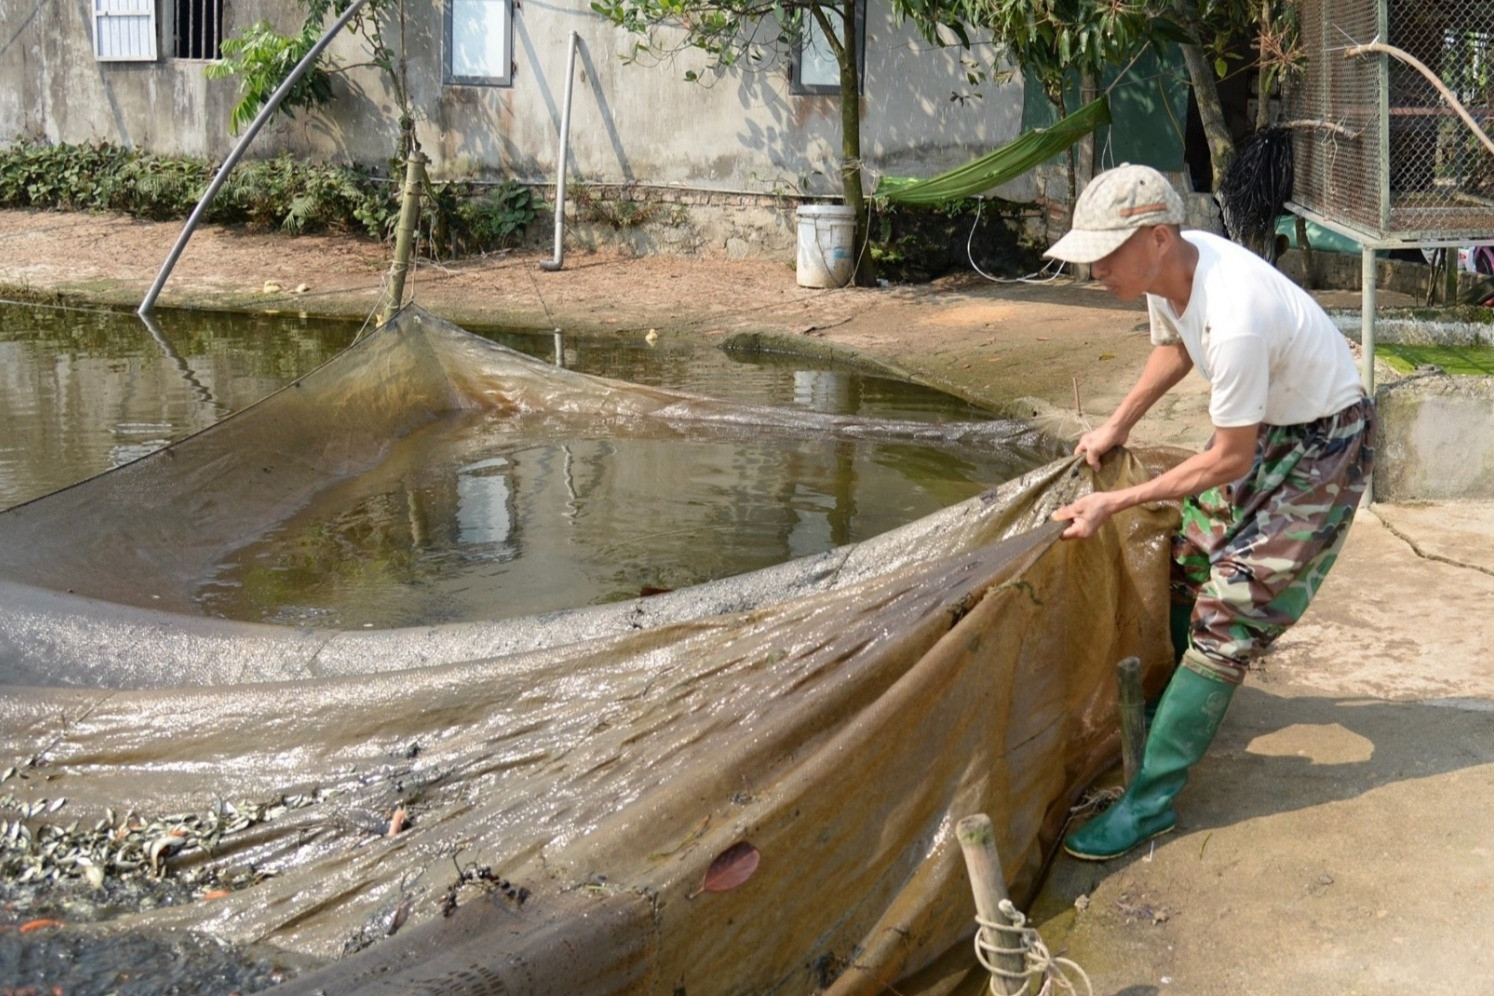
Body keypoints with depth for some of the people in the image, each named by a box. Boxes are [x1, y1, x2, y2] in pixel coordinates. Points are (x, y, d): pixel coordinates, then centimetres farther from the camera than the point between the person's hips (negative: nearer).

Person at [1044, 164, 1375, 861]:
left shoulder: (1233, 320, -38)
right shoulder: (1167, 268, -12)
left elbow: (1228, 461, -26)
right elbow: (1172, 347, 13)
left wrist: (1114, 504, -24)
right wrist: (1116, 428, 7)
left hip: (1322, 444, -9)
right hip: (1261, 425, 9)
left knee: (1230, 612, -12)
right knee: (1187, 568, 17)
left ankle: (1151, 799, -8)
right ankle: (1187, 706, 41)